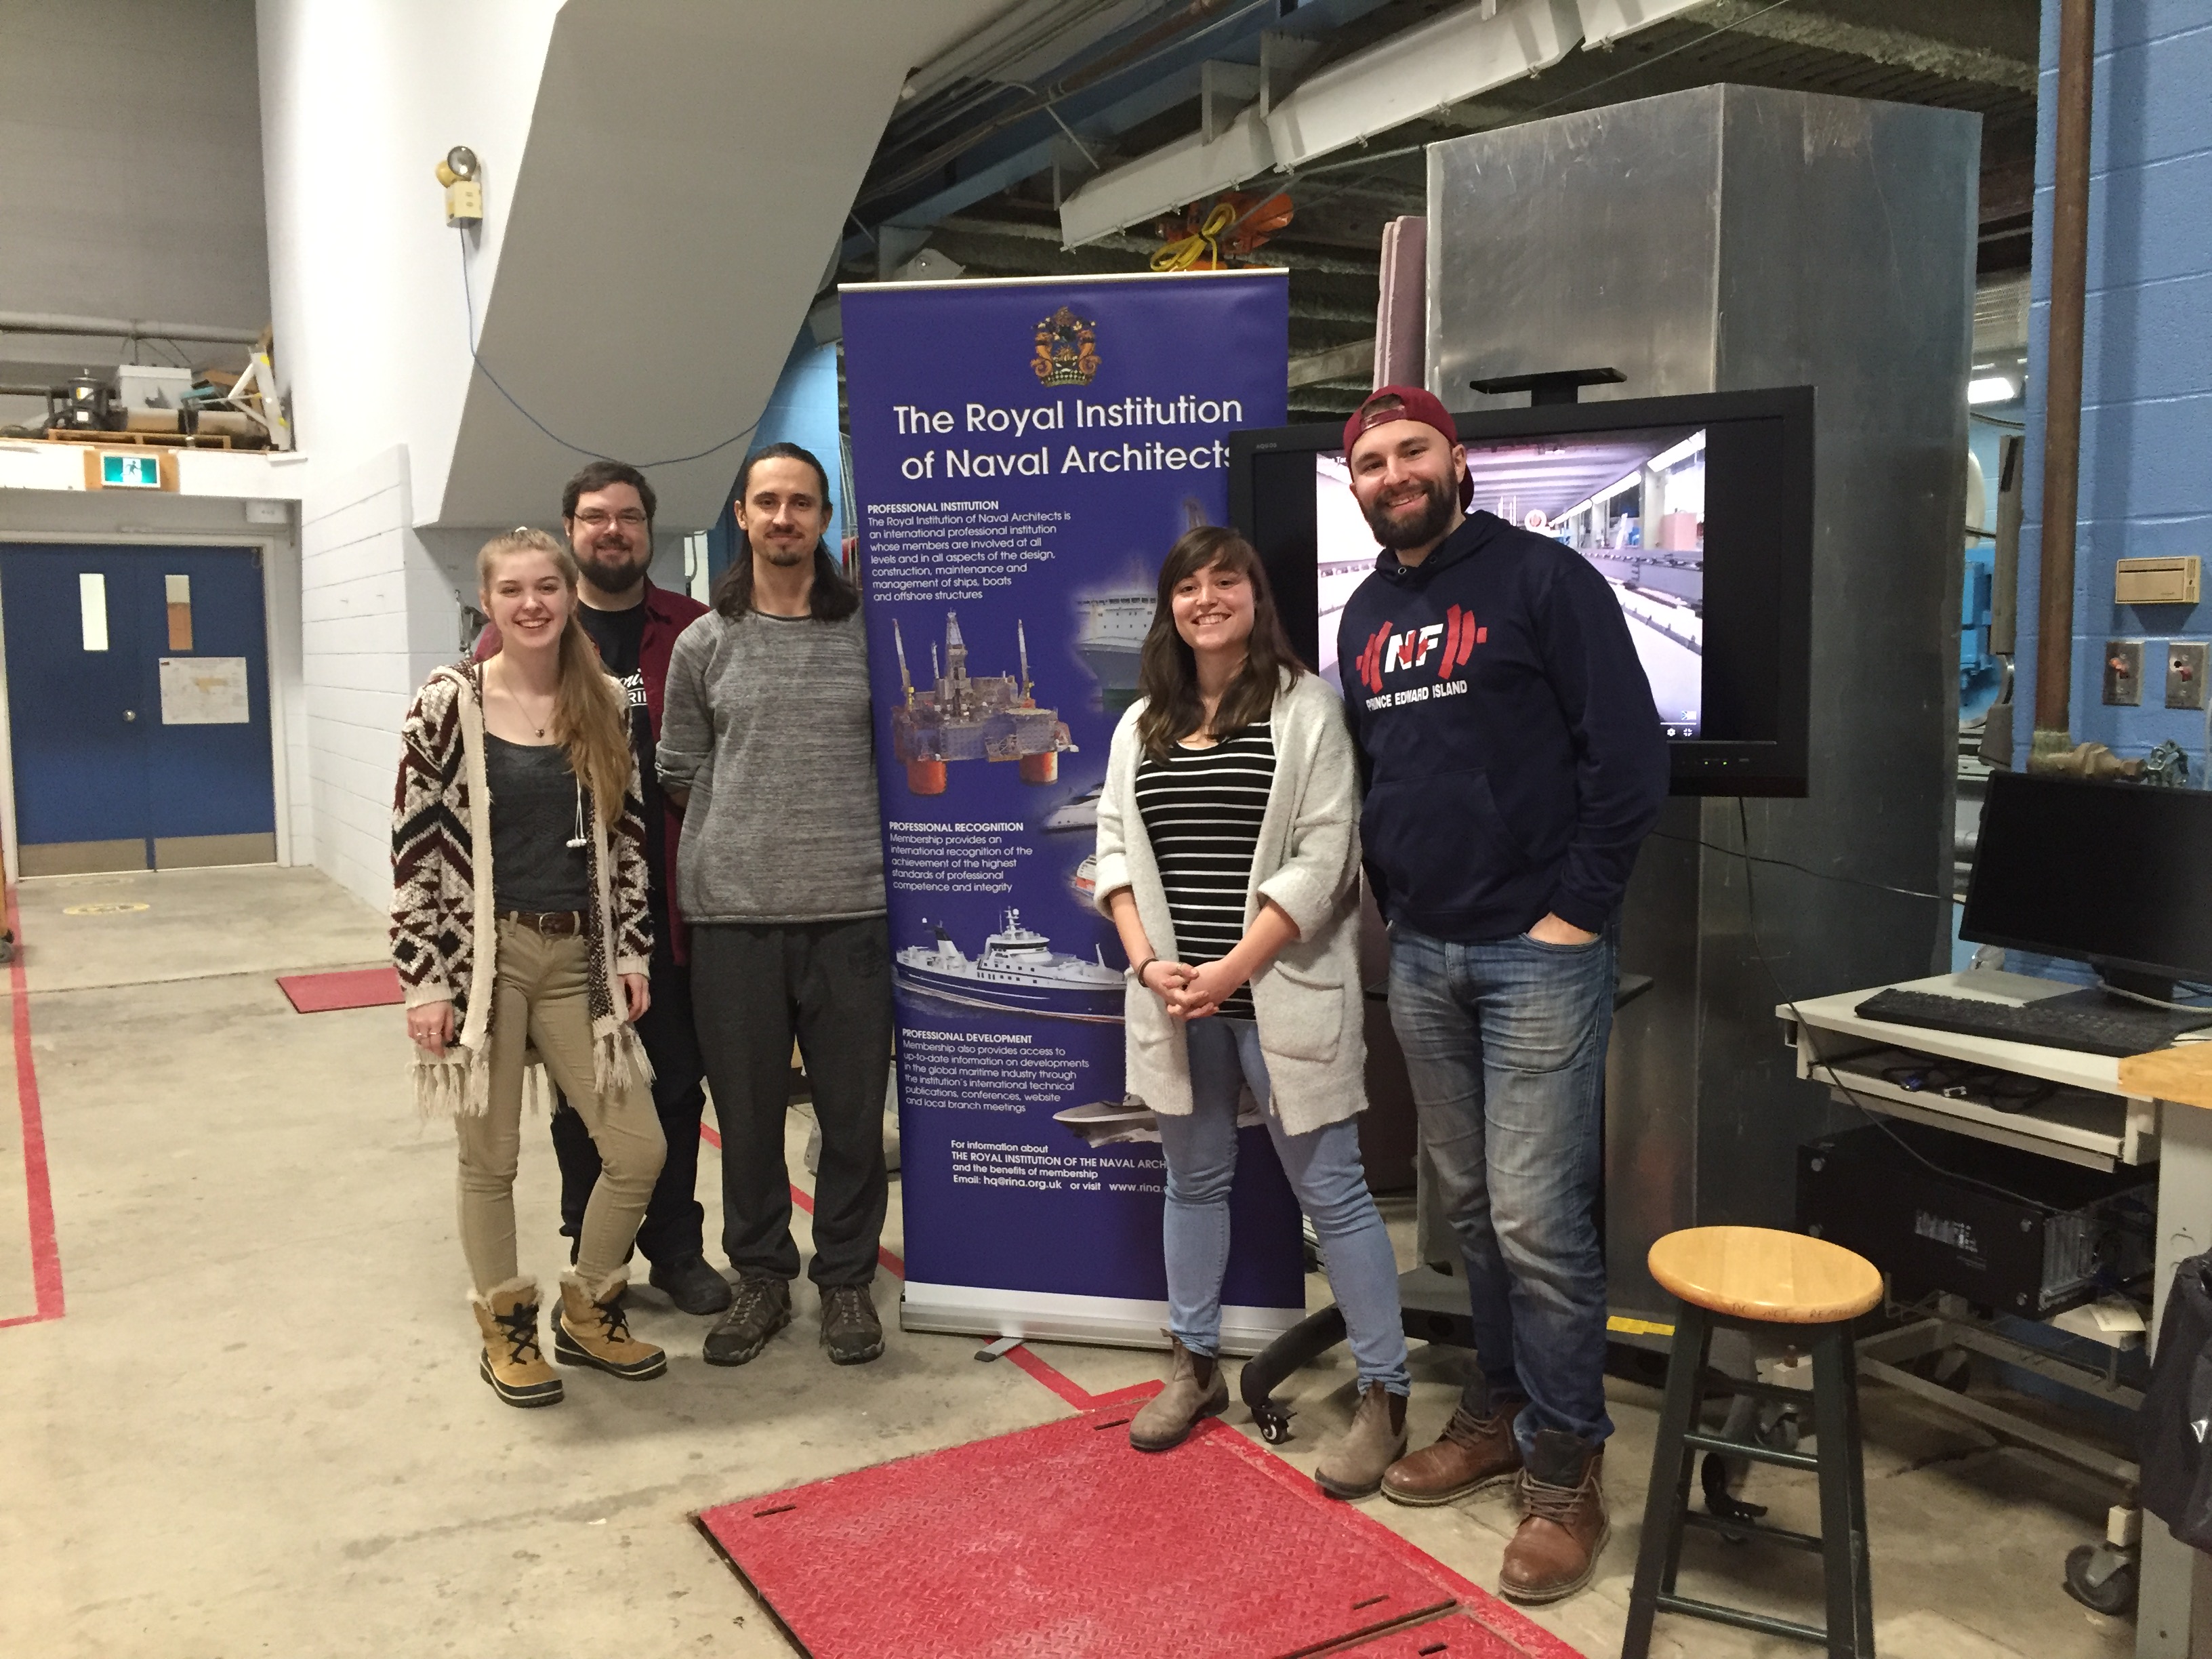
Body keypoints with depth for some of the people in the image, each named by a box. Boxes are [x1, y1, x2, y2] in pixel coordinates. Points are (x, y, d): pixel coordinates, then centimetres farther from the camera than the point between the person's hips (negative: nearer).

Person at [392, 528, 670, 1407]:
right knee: (490, 1158, 7)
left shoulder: (605, 705, 5)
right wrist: (423, 979, -11)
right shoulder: (449, 704, -7)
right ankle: (506, 1328, 28)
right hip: (482, 955, -4)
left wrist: (631, 954, 5)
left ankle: (587, 1310, 27)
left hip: (575, 956, 4)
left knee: (640, 1149, 4)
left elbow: (626, 839, 9)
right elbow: (416, 847, -8)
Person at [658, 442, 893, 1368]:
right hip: (732, 912, 1)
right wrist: (743, 832, 4)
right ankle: (760, 1278, 27)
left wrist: (837, 830, 4)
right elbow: (679, 773, 12)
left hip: (849, 908, 0)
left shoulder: (868, 633, 5)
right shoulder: (704, 644, 7)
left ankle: (847, 1280, 25)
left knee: (854, 1111, 7)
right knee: (746, 1111, 10)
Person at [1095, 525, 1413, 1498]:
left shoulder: (1306, 709, -4)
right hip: (1175, 999, 5)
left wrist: (1230, 970, -16)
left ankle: (1385, 1395, 11)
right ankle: (1194, 1368, 32)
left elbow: (1322, 859, -11)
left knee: (1330, 1188, -1)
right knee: (1194, 1180, 16)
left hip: (1281, 994, -5)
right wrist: (1147, 961, -7)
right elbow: (1115, 851, 9)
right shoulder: (1141, 723, 13)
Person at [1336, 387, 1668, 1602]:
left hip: (1540, 953, -6)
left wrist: (1575, 910, -13)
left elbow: (1629, 753, -11)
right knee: (1470, 1208, 14)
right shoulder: (1363, 616, 14)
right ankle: (1500, 1412, 30)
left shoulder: (1541, 577, -6)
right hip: (1422, 957, 6)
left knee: (1538, 1220, -5)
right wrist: (1390, 901, 11)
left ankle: (1565, 1474, 10)